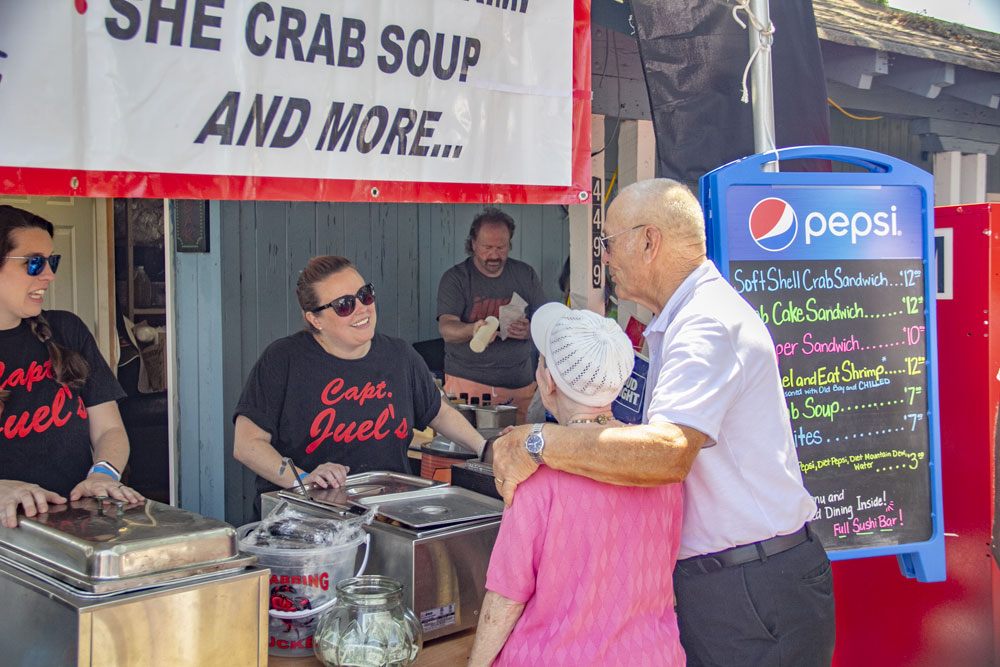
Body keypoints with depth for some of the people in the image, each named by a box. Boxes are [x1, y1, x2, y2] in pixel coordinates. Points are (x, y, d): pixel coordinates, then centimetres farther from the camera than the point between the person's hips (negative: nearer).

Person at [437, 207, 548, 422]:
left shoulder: (526, 275, 9)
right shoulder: (455, 278, 1)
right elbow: (446, 328, -11)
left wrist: (529, 331, -17)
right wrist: (473, 330, -33)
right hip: (468, 383, -2)